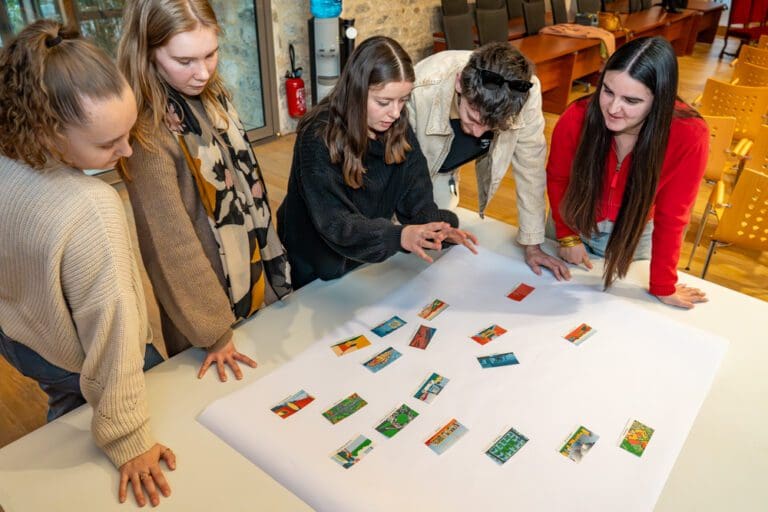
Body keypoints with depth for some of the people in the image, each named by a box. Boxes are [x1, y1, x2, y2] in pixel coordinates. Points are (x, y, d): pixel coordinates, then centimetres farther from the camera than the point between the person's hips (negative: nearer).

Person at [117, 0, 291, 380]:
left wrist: (272, 255, 11)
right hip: (208, 292, -6)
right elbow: (172, 243, -23)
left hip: (256, 275, 7)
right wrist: (213, 331, -17)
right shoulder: (148, 130, -26)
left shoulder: (214, 95, -3)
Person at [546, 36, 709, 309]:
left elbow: (671, 216, -20)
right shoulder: (577, 117, -30)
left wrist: (662, 287, -13)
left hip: (633, 235, -1)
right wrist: (567, 236, -5)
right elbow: (557, 178, -10)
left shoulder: (688, 136, -32)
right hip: (575, 222, 1)